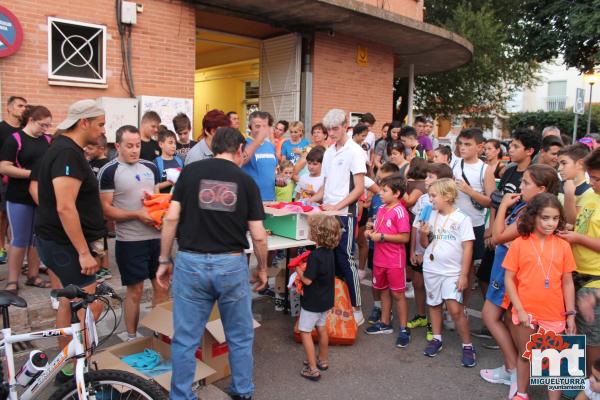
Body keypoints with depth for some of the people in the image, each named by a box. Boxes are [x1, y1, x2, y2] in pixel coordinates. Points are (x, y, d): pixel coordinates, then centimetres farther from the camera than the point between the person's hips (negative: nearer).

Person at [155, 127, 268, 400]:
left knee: (185, 340, 12)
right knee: (240, 337, 18)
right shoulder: (246, 180, 1)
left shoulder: (190, 172, 2)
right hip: (232, 264, 0)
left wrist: (164, 260, 6)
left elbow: (171, 219, -3)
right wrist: (262, 268, 14)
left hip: (191, 263, 0)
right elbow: (258, 235, -1)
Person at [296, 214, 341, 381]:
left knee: (305, 332, 3)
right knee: (321, 329, 22)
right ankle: (323, 360, 38)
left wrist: (298, 270, -8)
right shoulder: (329, 252, 0)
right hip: (326, 299, 9)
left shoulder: (315, 255, -27)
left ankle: (312, 369, 5)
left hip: (312, 301, -9)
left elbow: (308, 280, -24)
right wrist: (305, 268, 6)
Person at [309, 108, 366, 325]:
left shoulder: (354, 151, -6)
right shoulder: (328, 152, 14)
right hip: (328, 213, 7)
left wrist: (336, 207, -19)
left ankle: (356, 309, 9)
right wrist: (310, 200, 5)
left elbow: (359, 188, -11)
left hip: (344, 214, -6)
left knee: (345, 260, -3)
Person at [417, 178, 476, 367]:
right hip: (431, 269, 5)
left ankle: (467, 346, 6)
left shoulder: (462, 219, -9)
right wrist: (422, 234, -12)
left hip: (452, 272, -5)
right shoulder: (431, 216, 3)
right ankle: (436, 339, 30)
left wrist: (464, 275, -12)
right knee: (434, 304, 15)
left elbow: (468, 248, -9)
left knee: (455, 309, -10)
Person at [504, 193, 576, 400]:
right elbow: (509, 279, -6)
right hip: (526, 312, -1)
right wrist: (519, 310, -10)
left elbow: (567, 282, 3)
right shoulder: (519, 244, -8)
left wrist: (570, 314, 2)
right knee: (525, 355, 17)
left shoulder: (563, 246, -3)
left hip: (554, 313, 1)